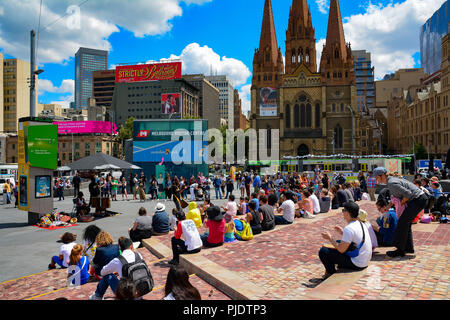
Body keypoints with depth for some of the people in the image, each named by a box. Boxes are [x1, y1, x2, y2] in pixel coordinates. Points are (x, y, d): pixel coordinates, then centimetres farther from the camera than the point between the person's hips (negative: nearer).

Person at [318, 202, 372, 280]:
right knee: (338, 242, 26)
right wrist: (342, 233, 14)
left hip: (357, 264, -10)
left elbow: (341, 250, -21)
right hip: (365, 261, 10)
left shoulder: (349, 228, -24)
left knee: (323, 251, -9)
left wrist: (330, 238, -8)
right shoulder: (361, 224, 5)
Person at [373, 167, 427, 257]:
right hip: (418, 199, 10)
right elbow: (396, 196, 23)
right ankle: (409, 248, 24)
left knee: (402, 222, -11)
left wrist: (401, 203, -9)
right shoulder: (391, 179, 12)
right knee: (406, 223, 15)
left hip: (418, 200, -10)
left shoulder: (392, 183, -20)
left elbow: (408, 193, -25)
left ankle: (400, 250, -6)